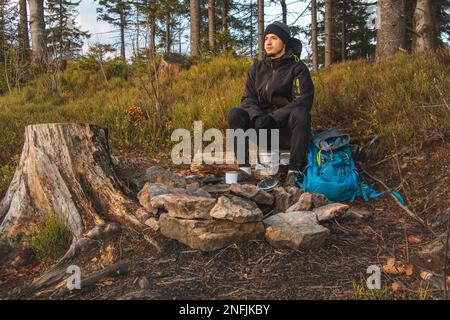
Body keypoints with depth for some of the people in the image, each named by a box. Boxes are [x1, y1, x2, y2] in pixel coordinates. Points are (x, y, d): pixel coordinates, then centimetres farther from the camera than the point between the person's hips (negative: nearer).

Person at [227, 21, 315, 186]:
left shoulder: (298, 68, -2)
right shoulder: (257, 68, 11)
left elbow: (303, 101, -14)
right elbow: (248, 99, 4)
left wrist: (272, 118, -24)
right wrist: (257, 116, -19)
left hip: (287, 129, -3)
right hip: (261, 127, 4)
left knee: (300, 114, -35)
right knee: (235, 114, -19)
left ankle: (295, 171, -26)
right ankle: (244, 168, -23)